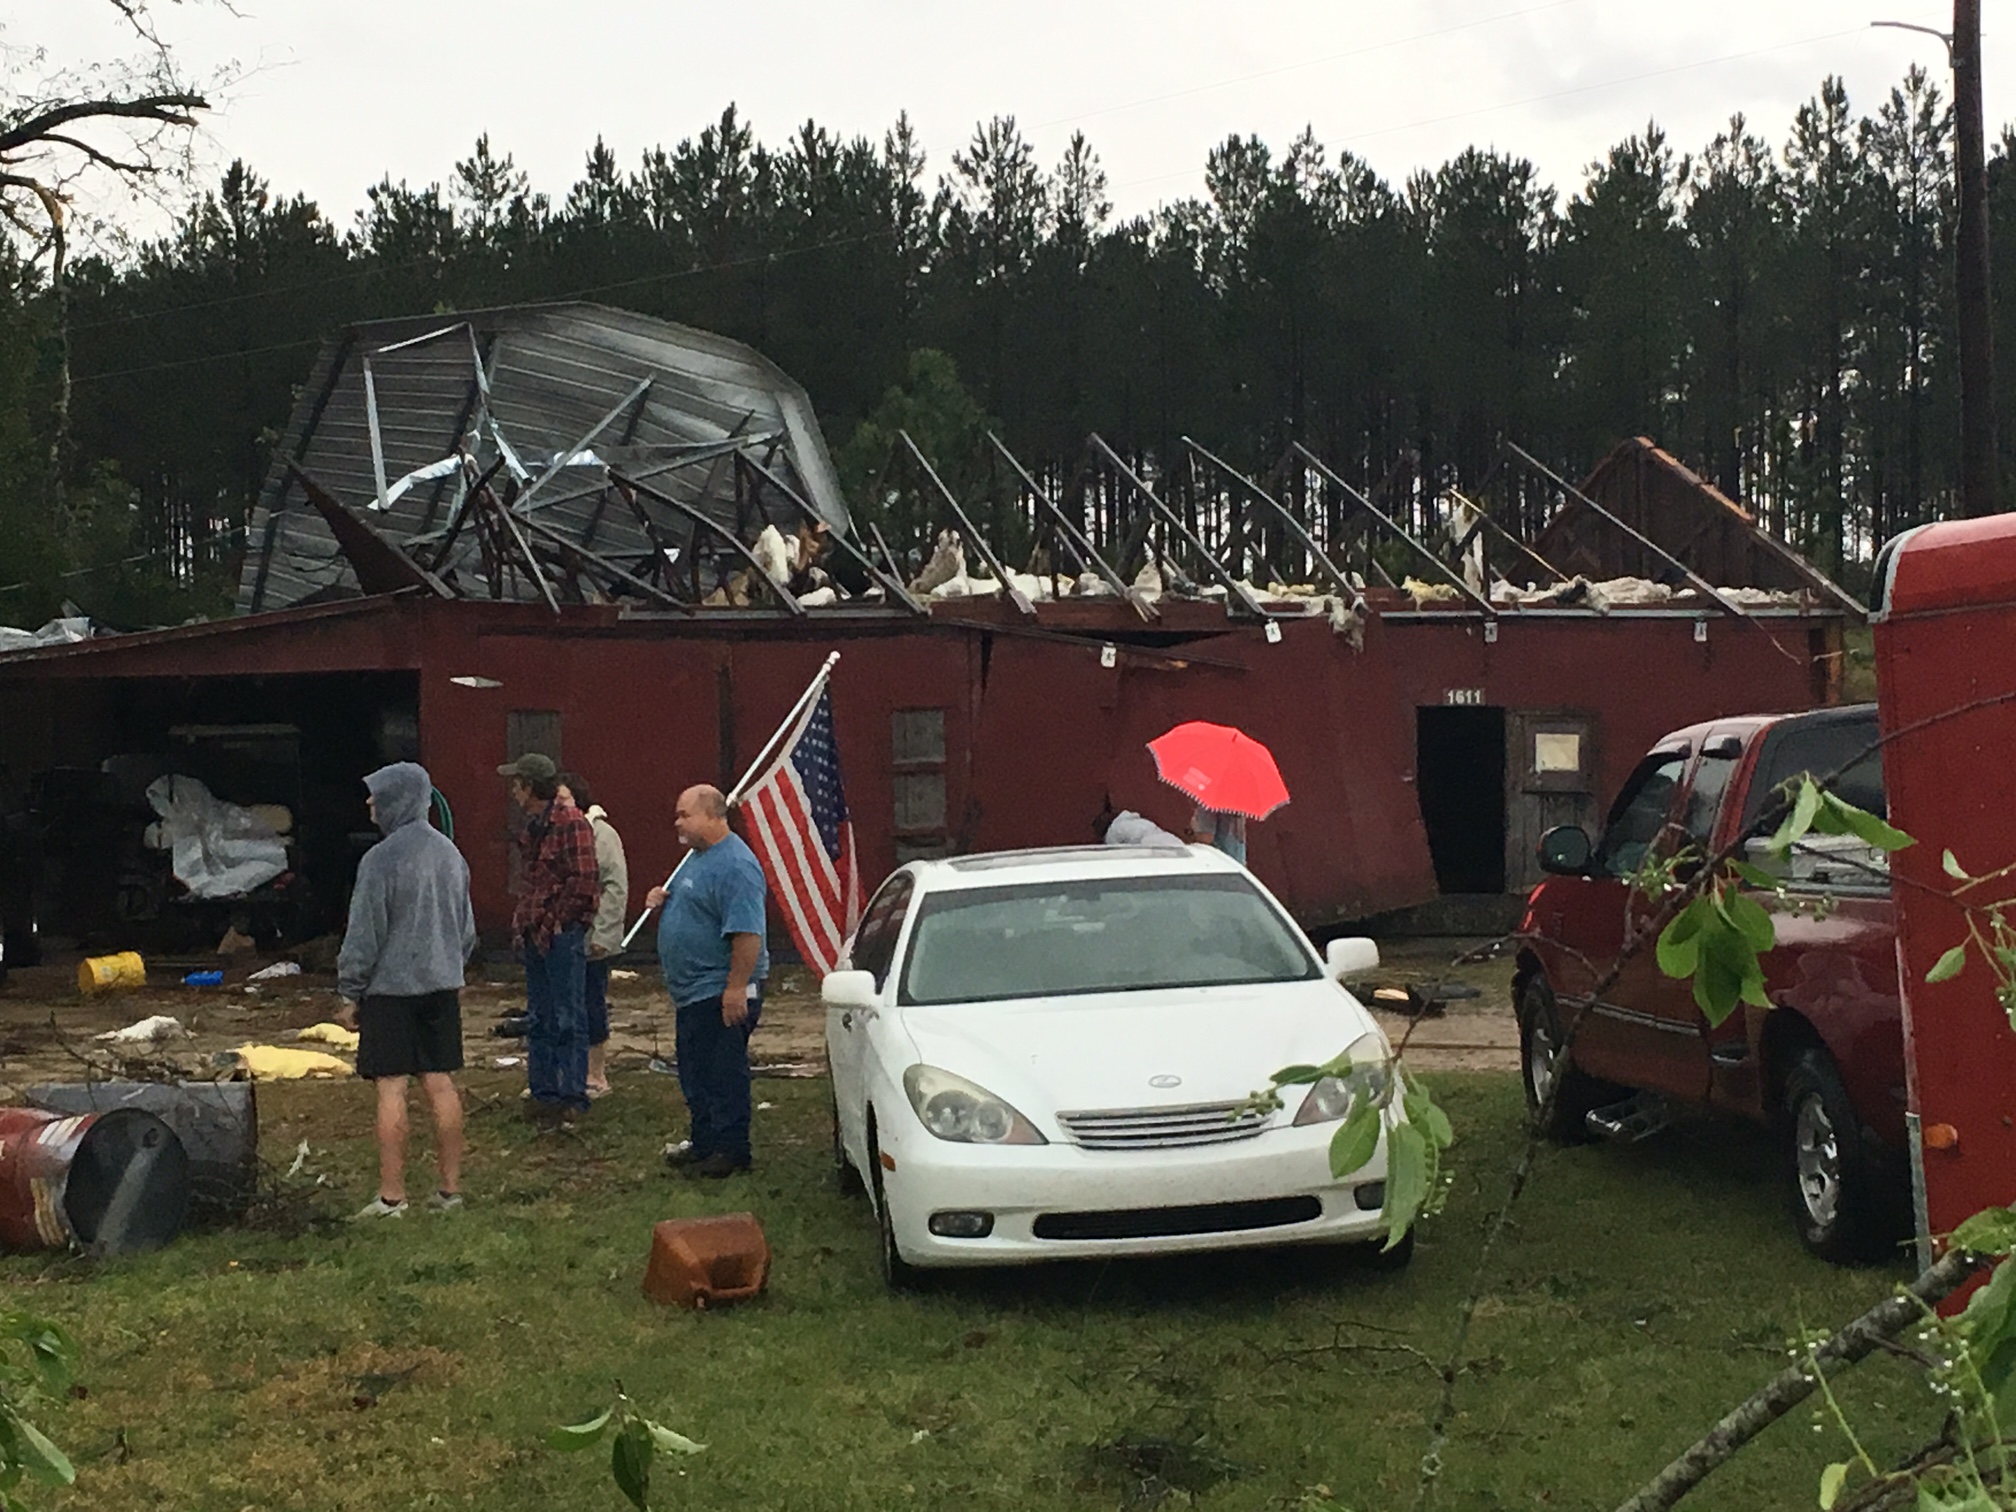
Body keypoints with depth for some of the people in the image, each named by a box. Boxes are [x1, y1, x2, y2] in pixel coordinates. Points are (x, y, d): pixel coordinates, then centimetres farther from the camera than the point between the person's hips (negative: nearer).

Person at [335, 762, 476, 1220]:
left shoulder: (381, 859, -14)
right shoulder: (450, 853, 8)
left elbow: (364, 935, -12)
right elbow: (466, 925, 17)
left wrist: (350, 993, -3)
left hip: (391, 988, -7)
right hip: (442, 985, 7)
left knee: (391, 1088, -2)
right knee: (440, 1084, 9)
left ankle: (391, 1195, 1)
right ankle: (450, 1188, 13)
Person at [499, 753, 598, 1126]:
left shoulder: (571, 823, -13)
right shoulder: (535, 827, 16)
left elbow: (582, 881, -18)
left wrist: (555, 922, -15)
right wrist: (522, 921, 12)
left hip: (562, 936, -10)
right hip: (535, 936, 10)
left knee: (568, 1020, -5)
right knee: (538, 1020, 13)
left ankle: (572, 1098, -1)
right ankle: (543, 1092, 21)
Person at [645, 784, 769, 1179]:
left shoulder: (734, 865, -19)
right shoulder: (700, 857, 15)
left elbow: (747, 933, -26)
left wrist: (736, 988, -28)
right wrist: (665, 899, 8)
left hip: (722, 993, -11)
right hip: (694, 993, 11)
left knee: (723, 1076, -4)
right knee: (696, 1075, 16)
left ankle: (731, 1152, 3)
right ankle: (704, 1145, 26)